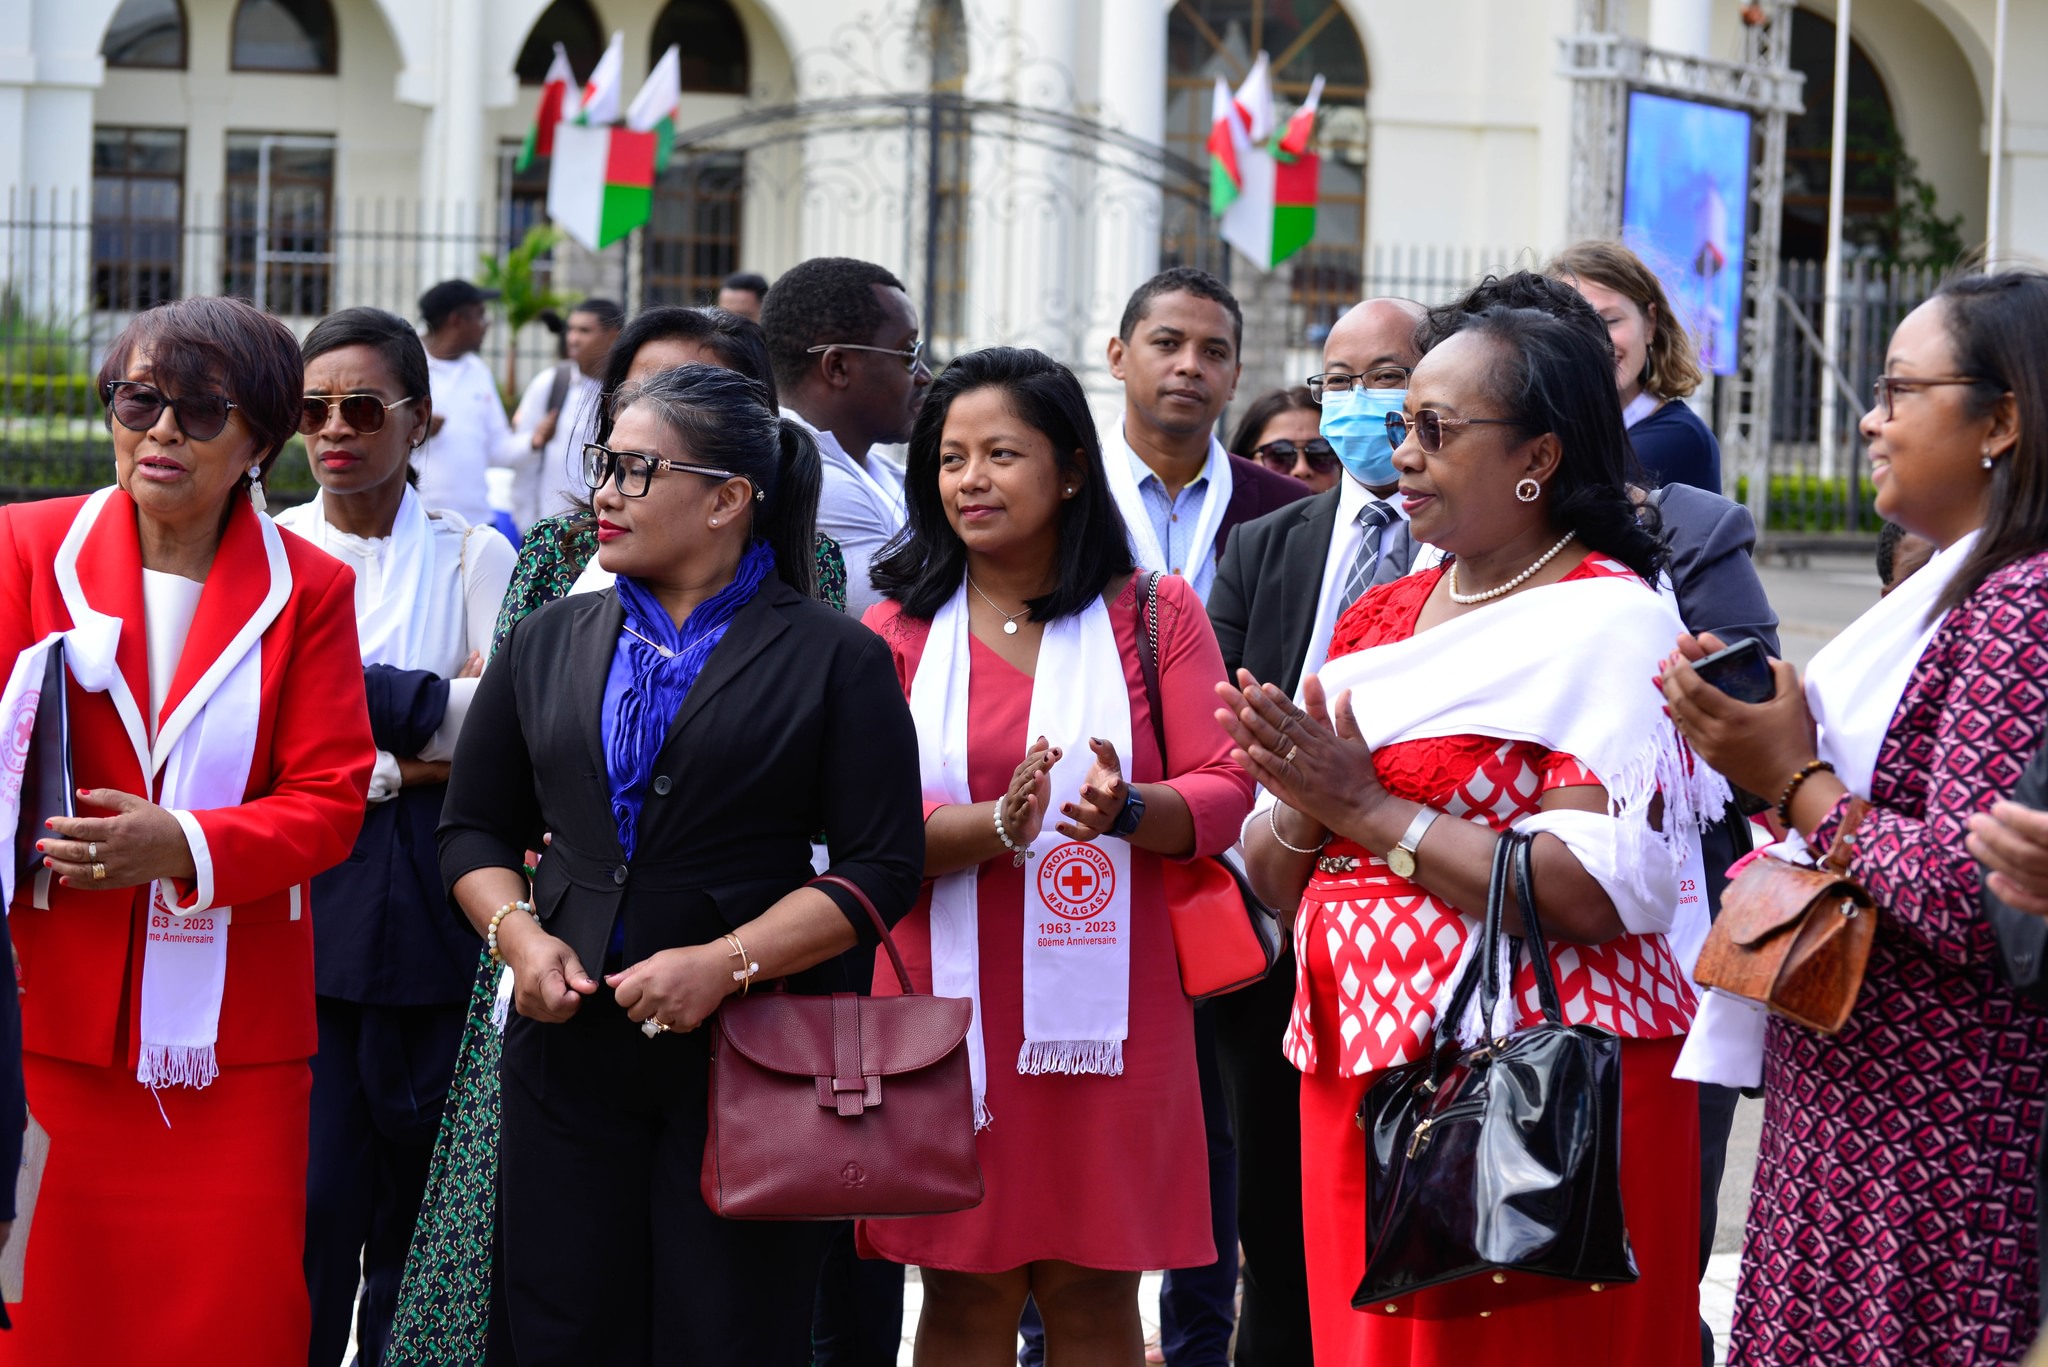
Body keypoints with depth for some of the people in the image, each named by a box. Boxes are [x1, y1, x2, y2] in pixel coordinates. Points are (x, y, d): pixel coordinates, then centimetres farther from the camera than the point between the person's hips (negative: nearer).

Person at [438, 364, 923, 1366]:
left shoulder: (833, 657, 2)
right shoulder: (549, 643, 15)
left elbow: (882, 866, -5)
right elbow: (474, 825, 18)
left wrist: (725, 964, -15)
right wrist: (517, 933, -3)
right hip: (567, 1044, 4)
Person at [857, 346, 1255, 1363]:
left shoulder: (1154, 616, 5)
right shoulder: (895, 632, 5)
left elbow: (1223, 795, -3)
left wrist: (1126, 807, -24)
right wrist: (996, 825, -23)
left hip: (1107, 1011, 0)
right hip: (953, 1012, 0)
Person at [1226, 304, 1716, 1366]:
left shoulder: (1611, 621, -7)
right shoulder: (1377, 619, 15)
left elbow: (1597, 891, -20)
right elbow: (1274, 880, 15)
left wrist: (1368, 808, -14)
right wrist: (1303, 806, -8)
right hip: (1356, 1074, 7)